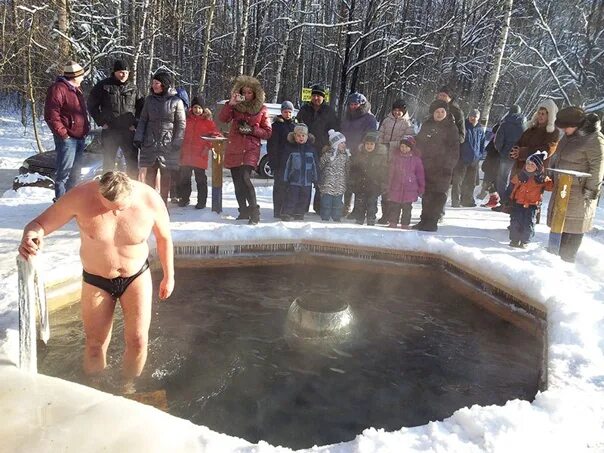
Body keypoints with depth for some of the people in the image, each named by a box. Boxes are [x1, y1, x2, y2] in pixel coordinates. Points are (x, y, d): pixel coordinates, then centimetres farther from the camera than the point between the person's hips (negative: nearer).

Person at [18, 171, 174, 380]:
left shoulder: (150, 200, -22)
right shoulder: (80, 196, -25)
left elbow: (164, 238, -5)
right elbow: (39, 223, -15)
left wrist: (169, 276, 4)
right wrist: (31, 236, -40)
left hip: (136, 277, 0)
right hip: (96, 281, 0)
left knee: (138, 341, -1)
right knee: (95, 343, 10)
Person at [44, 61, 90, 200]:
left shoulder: (76, 89, 17)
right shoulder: (58, 89, -13)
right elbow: (51, 115, -18)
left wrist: (86, 128, 15)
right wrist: (63, 134, -19)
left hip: (80, 138, 9)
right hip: (67, 139, -9)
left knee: (75, 173, 17)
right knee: (64, 172, -6)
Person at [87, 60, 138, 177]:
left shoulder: (133, 89, 6)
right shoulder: (103, 86, 0)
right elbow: (92, 105, 5)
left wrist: (135, 124, 1)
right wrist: (101, 122, -3)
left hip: (128, 131, 1)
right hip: (109, 131, -1)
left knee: (133, 162, 1)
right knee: (108, 162, 9)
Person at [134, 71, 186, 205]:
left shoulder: (176, 101, -3)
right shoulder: (149, 99, 7)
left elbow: (181, 124, -3)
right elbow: (143, 120, 11)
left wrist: (177, 143, -10)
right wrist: (138, 137, 2)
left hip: (168, 145, -3)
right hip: (150, 143, 3)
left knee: (166, 176, 2)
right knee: (149, 174, 5)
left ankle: (163, 203, 14)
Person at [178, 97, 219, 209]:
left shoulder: (207, 120, -1)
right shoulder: (187, 119, 10)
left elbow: (216, 134, -1)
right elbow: (182, 134, 17)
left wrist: (208, 146, -8)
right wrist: (182, 150, 8)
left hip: (200, 154, -4)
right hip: (186, 154, 4)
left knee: (200, 179, 1)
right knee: (183, 177, 11)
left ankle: (201, 201, 9)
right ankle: (184, 198, 25)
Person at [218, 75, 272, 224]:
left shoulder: (261, 109, 5)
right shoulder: (236, 106, 9)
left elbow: (268, 132, 4)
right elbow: (223, 118, -7)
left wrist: (252, 130, -10)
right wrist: (230, 103, -19)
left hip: (251, 149, -4)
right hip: (234, 148, 4)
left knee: (245, 178, -22)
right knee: (238, 183, 7)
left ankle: (254, 212, -17)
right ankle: (243, 212, 20)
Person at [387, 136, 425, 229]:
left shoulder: (416, 159, -1)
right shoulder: (395, 156, 2)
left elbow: (420, 174, 5)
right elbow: (391, 172, 7)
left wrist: (421, 188, 6)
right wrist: (388, 186, 8)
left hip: (410, 189, -1)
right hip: (396, 188, 1)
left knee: (407, 208, 6)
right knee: (394, 207, 8)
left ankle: (405, 224, 16)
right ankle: (392, 223, 19)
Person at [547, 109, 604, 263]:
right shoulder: (570, 136, 10)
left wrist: (590, 191, -16)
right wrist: (553, 177, 20)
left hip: (578, 193, -8)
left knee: (573, 227, 0)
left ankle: (567, 259, 9)